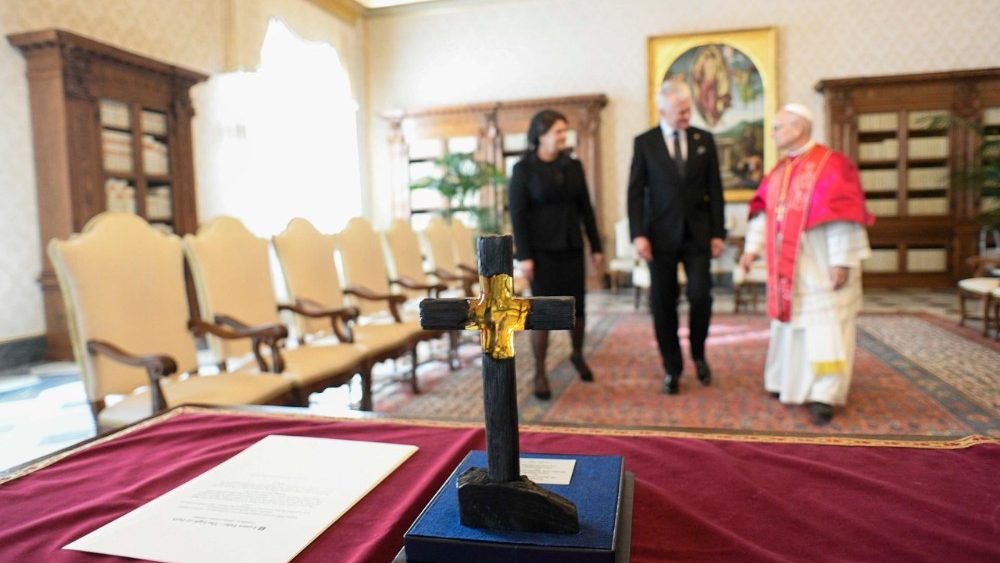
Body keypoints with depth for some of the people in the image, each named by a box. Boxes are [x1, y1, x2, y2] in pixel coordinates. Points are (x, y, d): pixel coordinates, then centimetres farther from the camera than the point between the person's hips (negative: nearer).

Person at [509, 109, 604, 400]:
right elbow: (517, 215, -9)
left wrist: (596, 246, 8)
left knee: (577, 307, 9)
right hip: (542, 250, -4)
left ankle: (577, 355, 34)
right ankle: (540, 373, 8)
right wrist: (524, 256, -14)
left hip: (571, 247, 4)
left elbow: (585, 208, 10)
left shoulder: (574, 166, 7)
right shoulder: (523, 169, -5)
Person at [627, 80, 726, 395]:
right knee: (663, 304, 3)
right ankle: (672, 369, 17)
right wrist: (638, 235, -11)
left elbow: (715, 190, 6)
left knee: (700, 295, -7)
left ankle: (699, 354, 21)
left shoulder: (704, 140, 7)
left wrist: (718, 233, 1)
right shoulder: (644, 142, 1)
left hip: (698, 233, 1)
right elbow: (635, 193, -2)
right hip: (661, 235, -1)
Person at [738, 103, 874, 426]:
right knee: (792, 323, 15)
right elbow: (764, 211, 10)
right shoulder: (780, 171, 10)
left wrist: (842, 260, -21)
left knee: (823, 325, -4)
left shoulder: (831, 165, -13)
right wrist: (752, 248, 2)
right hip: (789, 266, 7)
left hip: (821, 267, -7)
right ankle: (791, 382, 28)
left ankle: (824, 396, -1)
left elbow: (842, 214, -17)